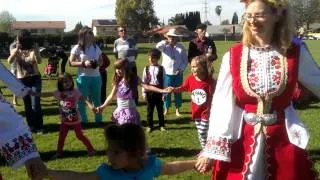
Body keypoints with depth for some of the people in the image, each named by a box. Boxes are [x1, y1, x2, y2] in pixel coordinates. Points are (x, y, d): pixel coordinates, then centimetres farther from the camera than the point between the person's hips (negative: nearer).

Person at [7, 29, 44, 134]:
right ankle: (31, 126, 23)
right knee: (27, 105, 9)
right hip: (22, 80, 2)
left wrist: (34, 49, -29)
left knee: (35, 105, -7)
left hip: (35, 79, -2)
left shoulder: (33, 49, -5)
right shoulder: (15, 51, -2)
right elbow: (10, 61, -21)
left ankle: (39, 127, 6)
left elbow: (39, 61, -21)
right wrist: (17, 49, -28)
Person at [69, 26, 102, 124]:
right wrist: (83, 63, -20)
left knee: (97, 99, 13)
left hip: (96, 77, 4)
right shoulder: (77, 48, -7)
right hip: (83, 77, -4)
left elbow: (101, 60, 16)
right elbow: (71, 62, -7)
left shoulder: (96, 47, 6)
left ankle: (99, 120, 25)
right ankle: (83, 121, 16)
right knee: (82, 100, 4)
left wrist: (97, 63, -8)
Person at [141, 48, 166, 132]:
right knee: (149, 110, 9)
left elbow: (164, 81, -3)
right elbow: (144, 81, 1)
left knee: (160, 109, 11)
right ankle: (150, 126, 22)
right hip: (149, 91, 1)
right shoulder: (146, 69, -1)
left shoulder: (161, 69, -5)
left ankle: (161, 125, 24)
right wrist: (144, 93, -1)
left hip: (159, 91, -1)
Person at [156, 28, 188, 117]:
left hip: (178, 73, 1)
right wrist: (165, 42, -34)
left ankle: (177, 109, 20)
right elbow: (157, 46, -22)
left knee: (178, 91, 8)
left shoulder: (181, 47, 0)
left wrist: (181, 69, -9)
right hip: (167, 73, -1)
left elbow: (185, 60, 3)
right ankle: (166, 109, 17)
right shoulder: (165, 46, -1)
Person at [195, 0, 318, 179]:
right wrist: (213, 149, -7)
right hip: (240, 142, 0)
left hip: (284, 141, 1)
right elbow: (221, 104, -6)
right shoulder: (233, 56, -6)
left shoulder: (296, 54, -4)